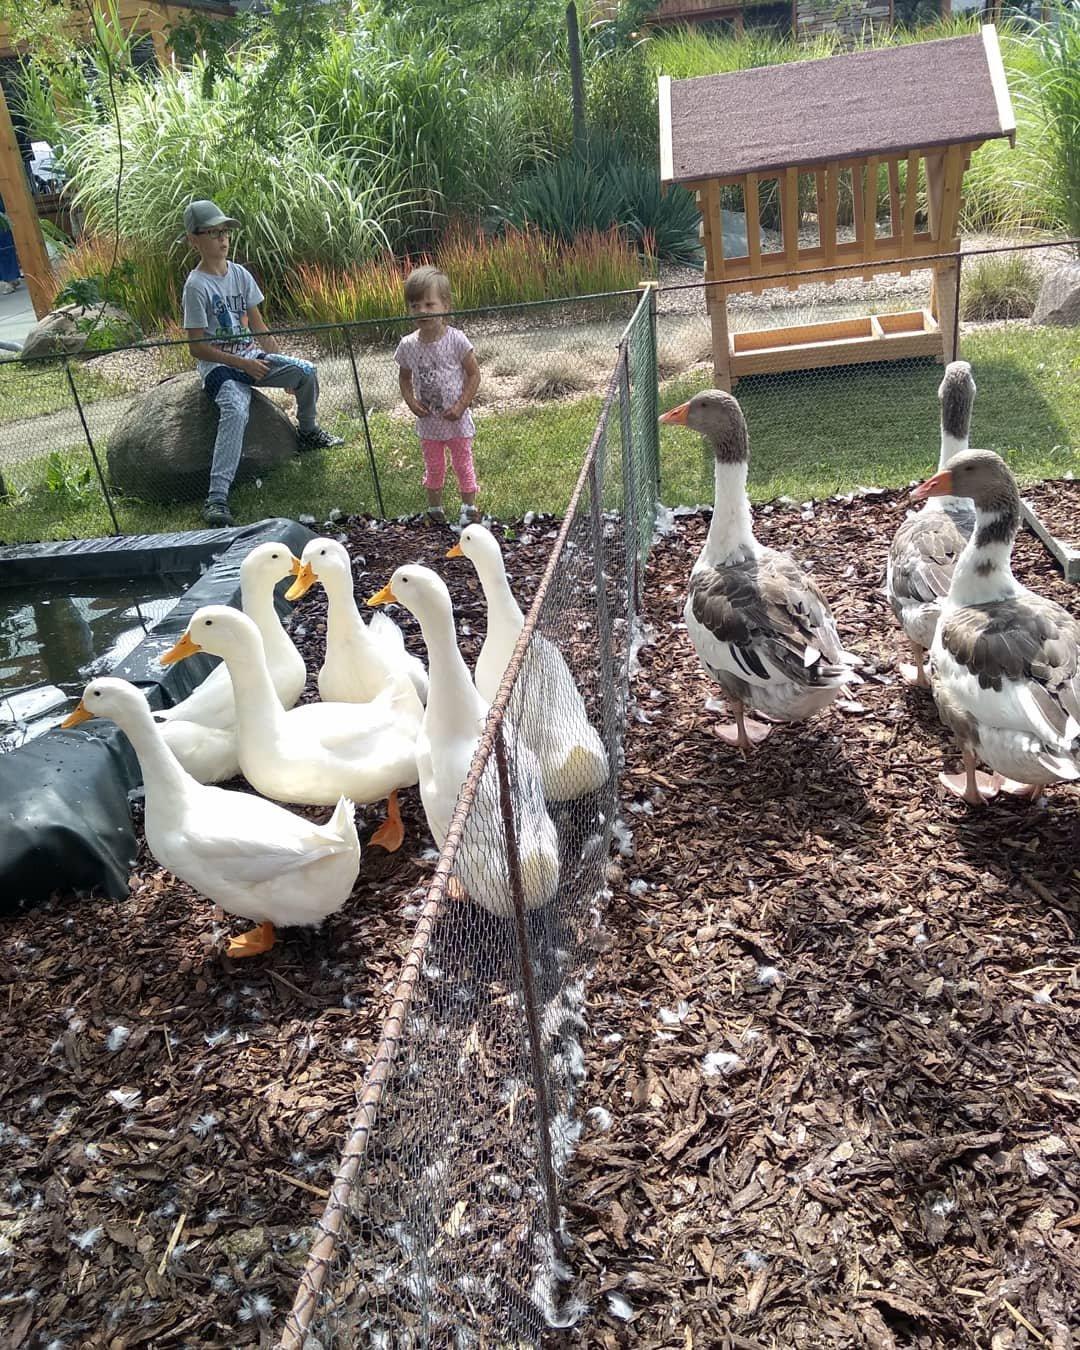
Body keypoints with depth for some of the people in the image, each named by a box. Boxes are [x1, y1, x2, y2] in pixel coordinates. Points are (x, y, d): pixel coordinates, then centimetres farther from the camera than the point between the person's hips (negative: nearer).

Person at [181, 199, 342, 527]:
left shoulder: (240, 274, 7)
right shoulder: (196, 285, -11)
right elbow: (197, 347, -12)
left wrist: (281, 362, 4)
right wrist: (243, 364, -16)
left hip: (252, 356, 6)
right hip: (218, 365, -6)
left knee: (305, 371, -17)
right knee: (236, 412, -35)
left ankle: (308, 431, 15)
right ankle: (217, 497, -39)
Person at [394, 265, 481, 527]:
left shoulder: (456, 339, -17)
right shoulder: (408, 345, -7)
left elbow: (474, 374, -10)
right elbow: (404, 377, 7)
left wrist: (461, 405, -17)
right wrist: (411, 401, -11)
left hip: (456, 418, -3)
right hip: (428, 420, 3)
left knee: (463, 464, 11)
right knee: (433, 467, 17)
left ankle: (469, 507, 26)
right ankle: (434, 508, 32)